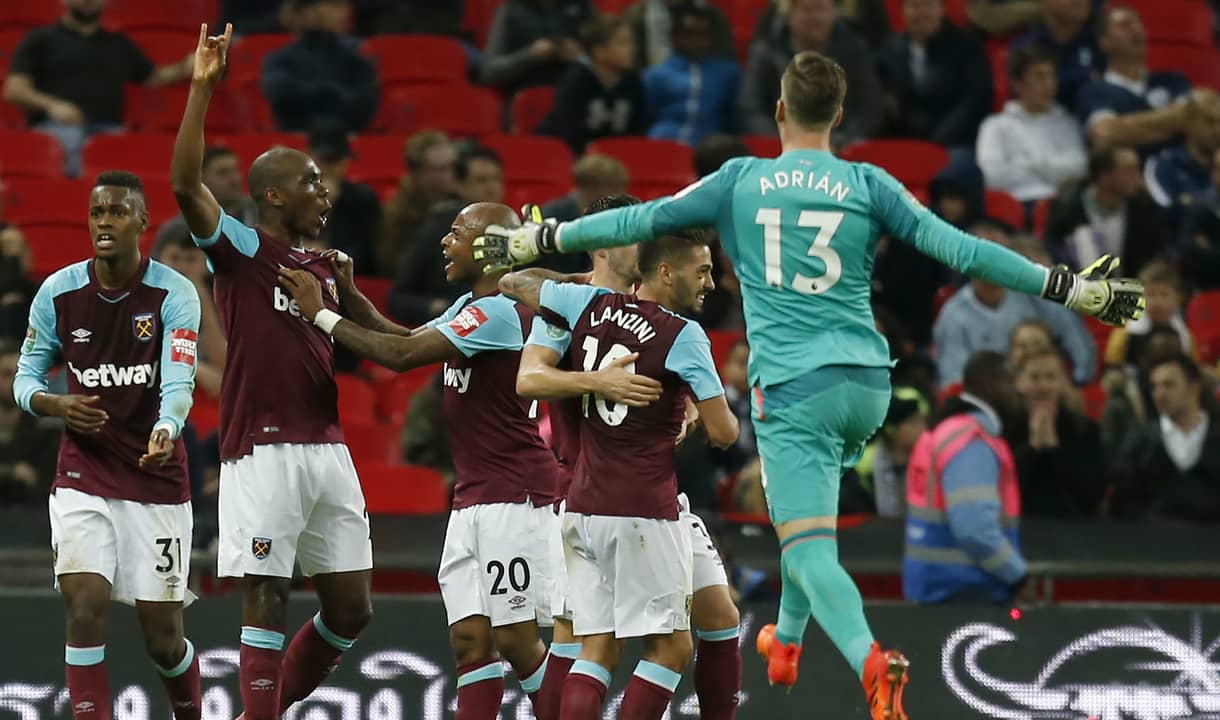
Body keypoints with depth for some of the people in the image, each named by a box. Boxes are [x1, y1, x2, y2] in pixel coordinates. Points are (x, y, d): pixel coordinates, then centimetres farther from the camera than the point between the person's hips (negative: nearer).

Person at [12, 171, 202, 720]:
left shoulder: (173, 293, -9)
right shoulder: (58, 292, -2)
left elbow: (179, 381, -21)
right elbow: (25, 375, 7)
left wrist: (166, 431, -42)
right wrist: (53, 404, -16)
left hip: (157, 479, -1)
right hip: (83, 477, 1)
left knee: (162, 636, 4)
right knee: (84, 607, -18)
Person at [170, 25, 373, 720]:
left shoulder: (325, 267, 19)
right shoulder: (242, 248, -1)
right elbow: (186, 184, -19)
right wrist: (203, 88, -24)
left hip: (327, 448, 7)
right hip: (263, 449, -7)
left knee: (351, 609, 7)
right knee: (267, 599, -6)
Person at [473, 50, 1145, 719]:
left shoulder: (740, 181, 2)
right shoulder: (868, 185, 3)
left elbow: (644, 219, 6)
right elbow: (957, 247, -1)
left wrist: (538, 239, 19)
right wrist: (1071, 288, 4)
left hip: (791, 385, -3)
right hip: (867, 385, 3)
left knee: (809, 548, -10)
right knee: (810, 507, 31)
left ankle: (871, 662, -35)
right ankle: (786, 642, 43)